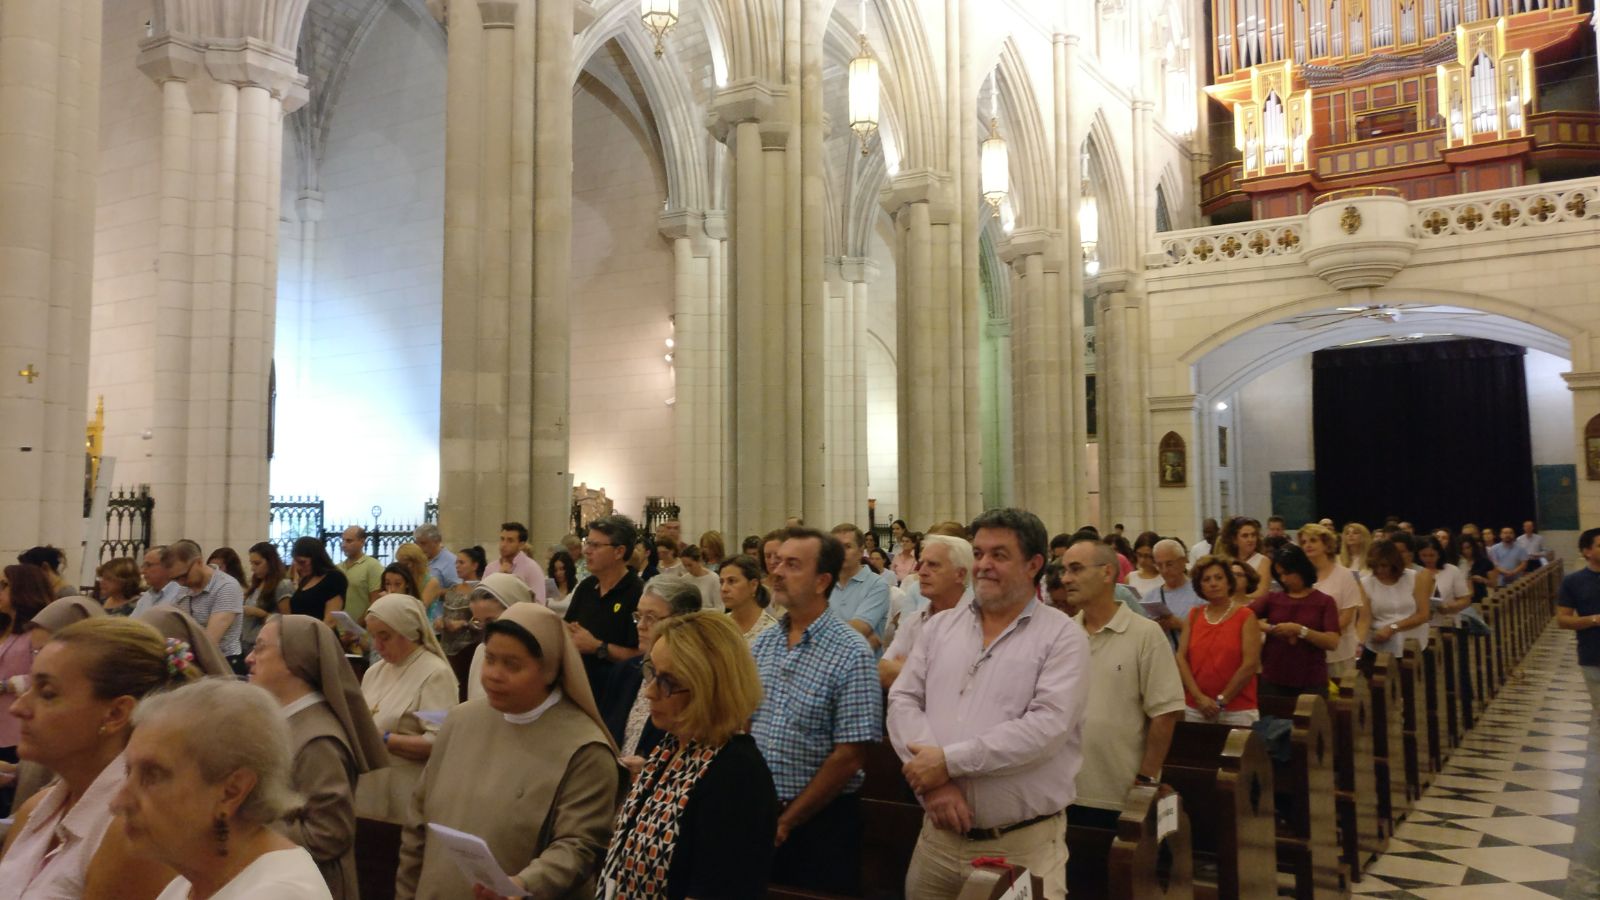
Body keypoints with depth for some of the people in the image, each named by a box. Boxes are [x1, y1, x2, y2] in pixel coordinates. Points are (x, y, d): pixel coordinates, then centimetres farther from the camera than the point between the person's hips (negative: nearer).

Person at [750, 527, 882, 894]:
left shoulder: (852, 654, -15)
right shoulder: (762, 644, 3)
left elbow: (848, 756, -16)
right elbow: (743, 724, 8)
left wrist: (786, 822, -10)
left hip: (821, 820, -5)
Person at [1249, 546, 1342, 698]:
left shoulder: (1324, 602, 2)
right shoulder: (1272, 598, 8)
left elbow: (1332, 642, -10)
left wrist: (1299, 630, -19)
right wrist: (1269, 628, -18)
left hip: (1311, 683, -2)